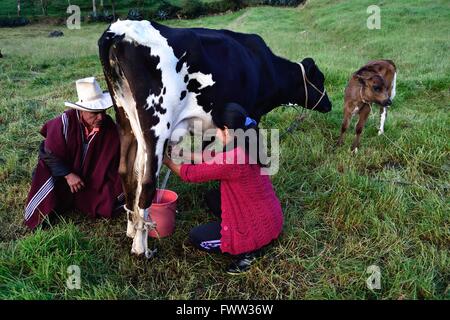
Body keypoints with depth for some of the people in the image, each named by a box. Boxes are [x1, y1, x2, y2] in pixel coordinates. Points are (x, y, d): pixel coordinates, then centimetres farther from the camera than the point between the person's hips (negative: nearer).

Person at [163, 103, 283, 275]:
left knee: (196, 237, 5)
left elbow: (190, 174, -14)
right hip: (270, 217, 8)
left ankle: (247, 251, 3)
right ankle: (250, 244, 15)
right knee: (212, 197, 21)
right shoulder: (247, 147, -1)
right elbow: (213, 158, 15)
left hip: (258, 228, -8)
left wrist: (167, 160, 4)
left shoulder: (231, 159, -27)